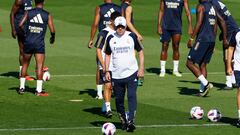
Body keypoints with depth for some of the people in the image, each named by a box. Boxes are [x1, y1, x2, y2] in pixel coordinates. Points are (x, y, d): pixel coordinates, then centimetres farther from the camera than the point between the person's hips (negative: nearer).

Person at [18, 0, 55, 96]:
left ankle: (22, 87, 19)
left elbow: (21, 25, -5)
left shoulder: (28, 13, 2)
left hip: (28, 42, 2)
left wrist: (24, 33, 15)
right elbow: (52, 30, -3)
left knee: (25, 64, 16)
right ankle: (39, 90, -5)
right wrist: (52, 38, 18)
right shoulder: (47, 15, 0)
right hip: (39, 44, -2)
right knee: (39, 66, -1)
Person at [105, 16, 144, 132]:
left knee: (132, 96, -16)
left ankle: (131, 121, -21)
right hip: (116, 75, 2)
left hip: (131, 73, -2)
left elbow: (140, 51, 6)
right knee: (119, 100, 6)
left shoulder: (132, 36, 0)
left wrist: (141, 68, -2)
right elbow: (107, 55, 13)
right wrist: (107, 71, 5)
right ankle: (123, 122, 21)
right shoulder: (111, 38, 4)